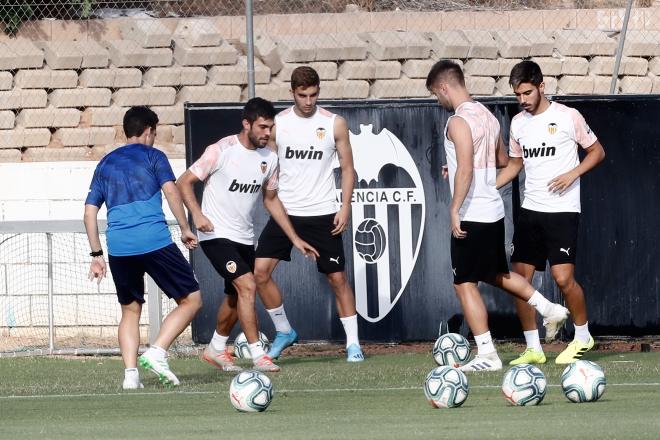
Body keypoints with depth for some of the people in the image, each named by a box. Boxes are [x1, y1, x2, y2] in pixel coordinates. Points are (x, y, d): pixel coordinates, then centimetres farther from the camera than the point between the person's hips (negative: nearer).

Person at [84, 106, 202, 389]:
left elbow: (90, 211, 20)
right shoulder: (152, 156, 9)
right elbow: (170, 190, -6)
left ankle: (130, 373, 1)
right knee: (191, 300, 5)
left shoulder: (105, 164, 21)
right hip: (155, 242, -5)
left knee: (130, 310, 18)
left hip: (118, 248, 5)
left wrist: (97, 254, 23)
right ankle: (158, 352, -13)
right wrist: (185, 229, 0)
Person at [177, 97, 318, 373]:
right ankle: (258, 355, -17)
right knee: (248, 286, -19)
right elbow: (184, 182, -10)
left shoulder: (269, 158, 3)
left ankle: (216, 349, 36)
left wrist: (295, 239, 13)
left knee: (236, 297, 15)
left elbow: (271, 199, 16)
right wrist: (197, 214, -25)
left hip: (244, 237, 7)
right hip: (216, 235, -7)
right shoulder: (222, 151, -15)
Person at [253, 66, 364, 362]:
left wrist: (345, 207, -6)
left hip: (322, 214, -1)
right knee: (260, 271, -9)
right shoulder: (277, 124, 2)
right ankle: (284, 332, 9)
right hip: (285, 212, 1)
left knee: (337, 277, 0)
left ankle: (352, 343, 9)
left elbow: (347, 168, 4)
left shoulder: (334, 124, -1)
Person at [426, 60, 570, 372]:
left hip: (472, 214, -9)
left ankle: (486, 355, -3)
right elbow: (502, 161, 24)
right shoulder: (487, 116, 12)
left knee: (465, 283, -2)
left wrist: (454, 210, -23)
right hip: (494, 210, 9)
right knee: (497, 274, 25)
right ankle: (549, 309, 22)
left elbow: (465, 170, -24)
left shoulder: (459, 122, -16)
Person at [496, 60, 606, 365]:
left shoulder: (568, 117, -5)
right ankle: (533, 348, 9)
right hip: (530, 211, 6)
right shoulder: (518, 123, 11)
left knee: (563, 277, -14)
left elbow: (596, 151, 3)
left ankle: (582, 336, 8)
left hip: (563, 210, -6)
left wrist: (573, 174, -13)